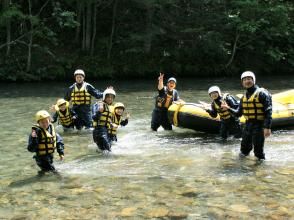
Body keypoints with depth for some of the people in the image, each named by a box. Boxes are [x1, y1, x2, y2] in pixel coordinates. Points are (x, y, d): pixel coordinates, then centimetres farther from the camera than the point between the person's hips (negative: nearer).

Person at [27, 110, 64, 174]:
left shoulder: (51, 129, -3)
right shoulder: (36, 132, -21)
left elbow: (59, 141, 10)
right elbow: (31, 149, -24)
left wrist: (61, 152, 4)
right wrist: (33, 138, -39)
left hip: (50, 155, 6)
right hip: (41, 157, -6)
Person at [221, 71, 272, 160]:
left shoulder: (262, 93, -11)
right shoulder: (244, 97, 12)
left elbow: (268, 111, -16)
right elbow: (238, 113, 16)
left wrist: (267, 127, -24)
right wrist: (229, 108, 2)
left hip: (259, 126, -7)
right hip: (248, 125, 7)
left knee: (258, 150, -1)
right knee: (244, 149, 18)